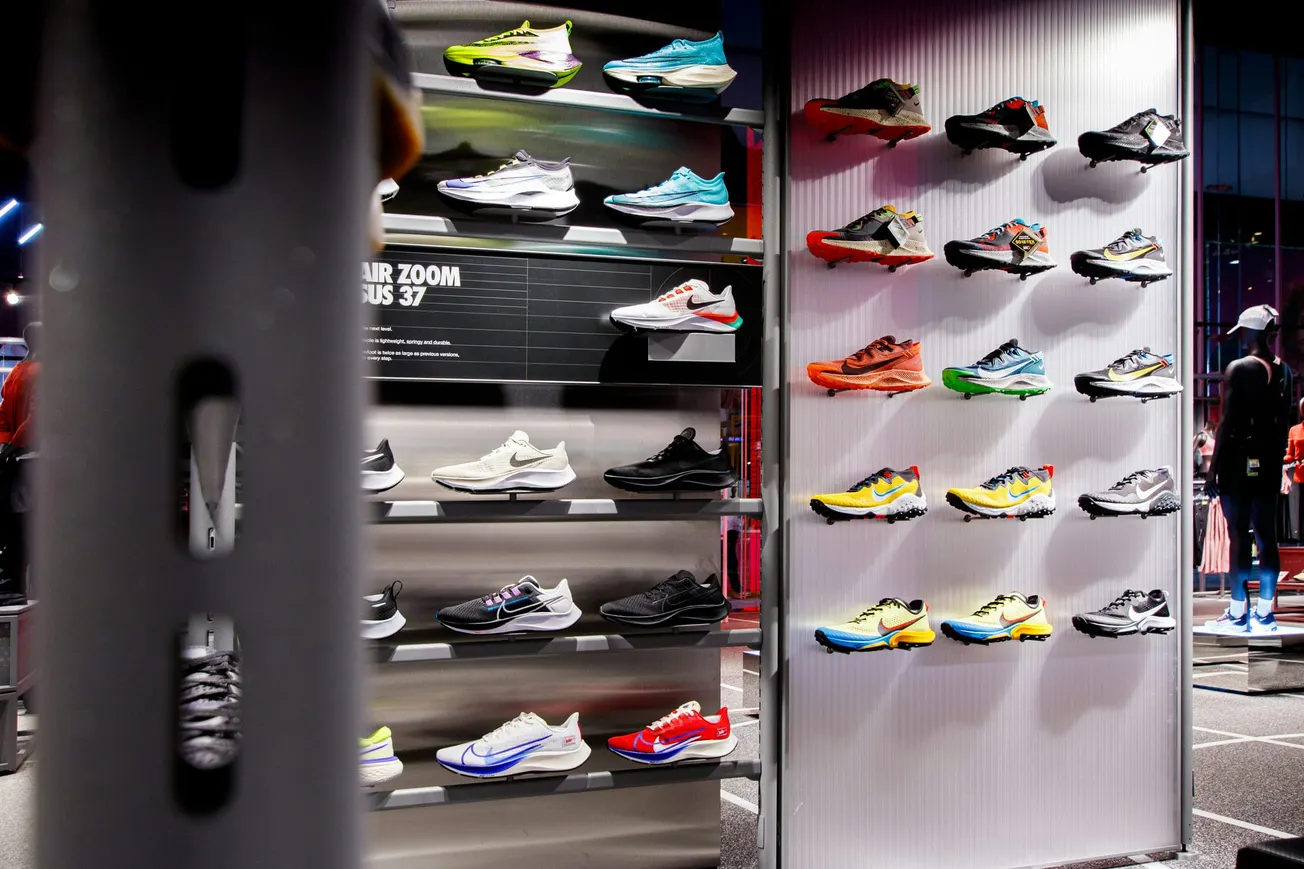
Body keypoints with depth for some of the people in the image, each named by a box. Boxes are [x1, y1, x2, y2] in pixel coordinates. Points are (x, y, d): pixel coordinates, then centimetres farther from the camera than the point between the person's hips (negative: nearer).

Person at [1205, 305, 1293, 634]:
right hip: (1270, 462, 6)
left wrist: (1213, 468, -9)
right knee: (1266, 535, 8)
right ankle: (1265, 612, 12)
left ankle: (1238, 613, 0)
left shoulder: (1239, 369, -11)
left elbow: (1228, 424, -13)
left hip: (1240, 460, -6)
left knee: (1239, 535, -3)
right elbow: (1284, 423, 12)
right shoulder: (1284, 371, 8)